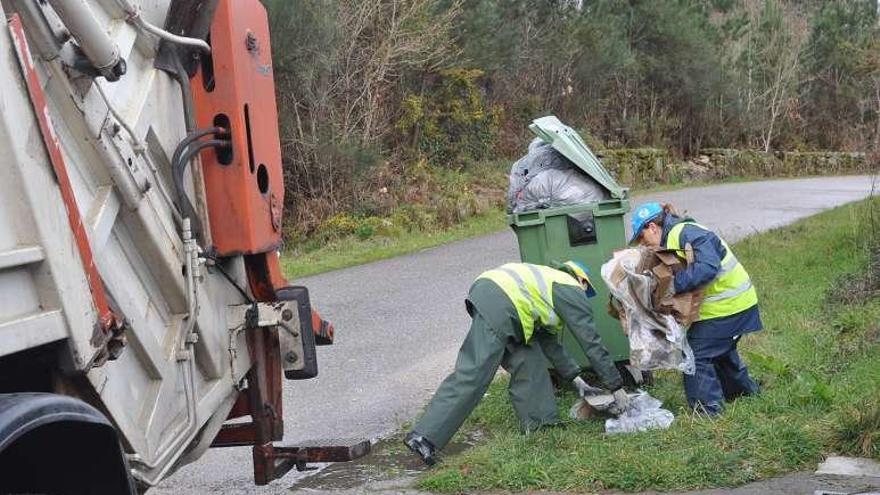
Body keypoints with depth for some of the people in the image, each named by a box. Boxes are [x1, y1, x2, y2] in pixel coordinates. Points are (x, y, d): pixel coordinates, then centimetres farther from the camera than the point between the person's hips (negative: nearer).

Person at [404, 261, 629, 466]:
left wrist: (577, 379, 42)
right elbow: (592, 344, 14)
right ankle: (424, 437, -19)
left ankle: (538, 423, 17)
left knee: (528, 359, 17)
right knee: (472, 375, -14)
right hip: (498, 307, -9)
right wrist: (617, 388, 21)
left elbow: (550, 343, 40)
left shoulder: (549, 282, 38)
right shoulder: (572, 290, 16)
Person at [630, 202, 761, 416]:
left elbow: (708, 267, -34)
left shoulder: (686, 233, -22)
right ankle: (744, 390, 45)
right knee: (721, 351, 27)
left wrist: (673, 284, -34)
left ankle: (707, 410, -1)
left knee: (698, 354, -7)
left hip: (726, 306, -11)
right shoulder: (673, 238, 11)